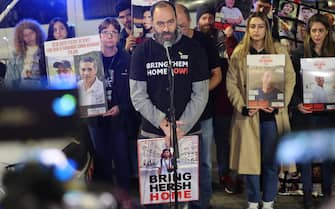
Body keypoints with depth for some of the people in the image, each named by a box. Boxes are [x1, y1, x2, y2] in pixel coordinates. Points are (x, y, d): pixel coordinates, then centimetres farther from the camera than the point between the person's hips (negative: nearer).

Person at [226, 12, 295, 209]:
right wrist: (242, 107, -11)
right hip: (248, 115, 0)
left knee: (271, 161, 5)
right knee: (250, 159, 4)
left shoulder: (279, 50, 5)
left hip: (273, 115, 0)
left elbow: (290, 79, 3)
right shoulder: (239, 53, 5)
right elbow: (231, 83, 1)